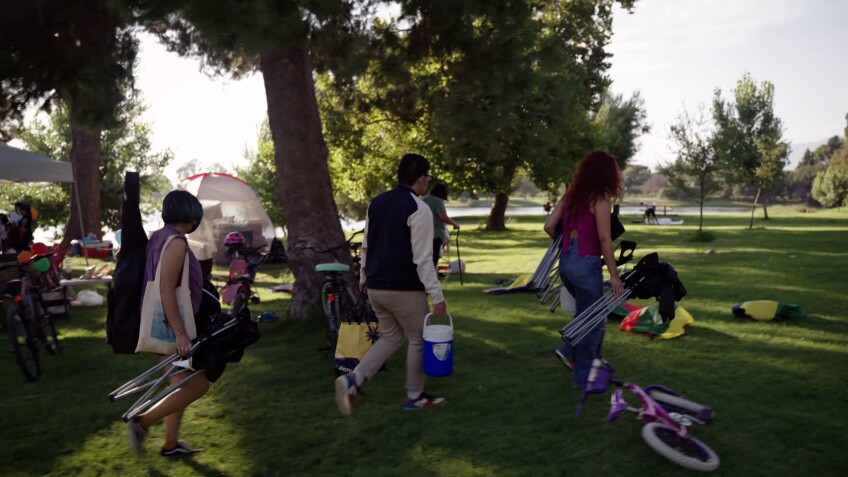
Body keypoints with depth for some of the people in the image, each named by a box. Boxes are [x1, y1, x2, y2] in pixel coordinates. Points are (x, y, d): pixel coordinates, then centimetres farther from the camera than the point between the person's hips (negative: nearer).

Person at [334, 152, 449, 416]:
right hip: (405, 289, -7)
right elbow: (423, 259, -18)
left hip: (375, 287, 7)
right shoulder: (419, 209, -15)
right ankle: (415, 396, 25)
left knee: (391, 336, 21)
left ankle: (352, 379, 4)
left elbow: (366, 245, 15)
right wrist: (437, 296, -16)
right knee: (418, 340, 13)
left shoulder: (376, 203, 8)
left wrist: (364, 276, 28)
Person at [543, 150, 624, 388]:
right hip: (586, 263, -7)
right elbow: (604, 239, -14)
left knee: (585, 311, 26)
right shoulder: (600, 199, -10)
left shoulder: (571, 194, 9)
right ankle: (583, 375, 15)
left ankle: (570, 351, 19)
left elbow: (549, 226, 6)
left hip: (565, 262, 7)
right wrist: (614, 275, -10)